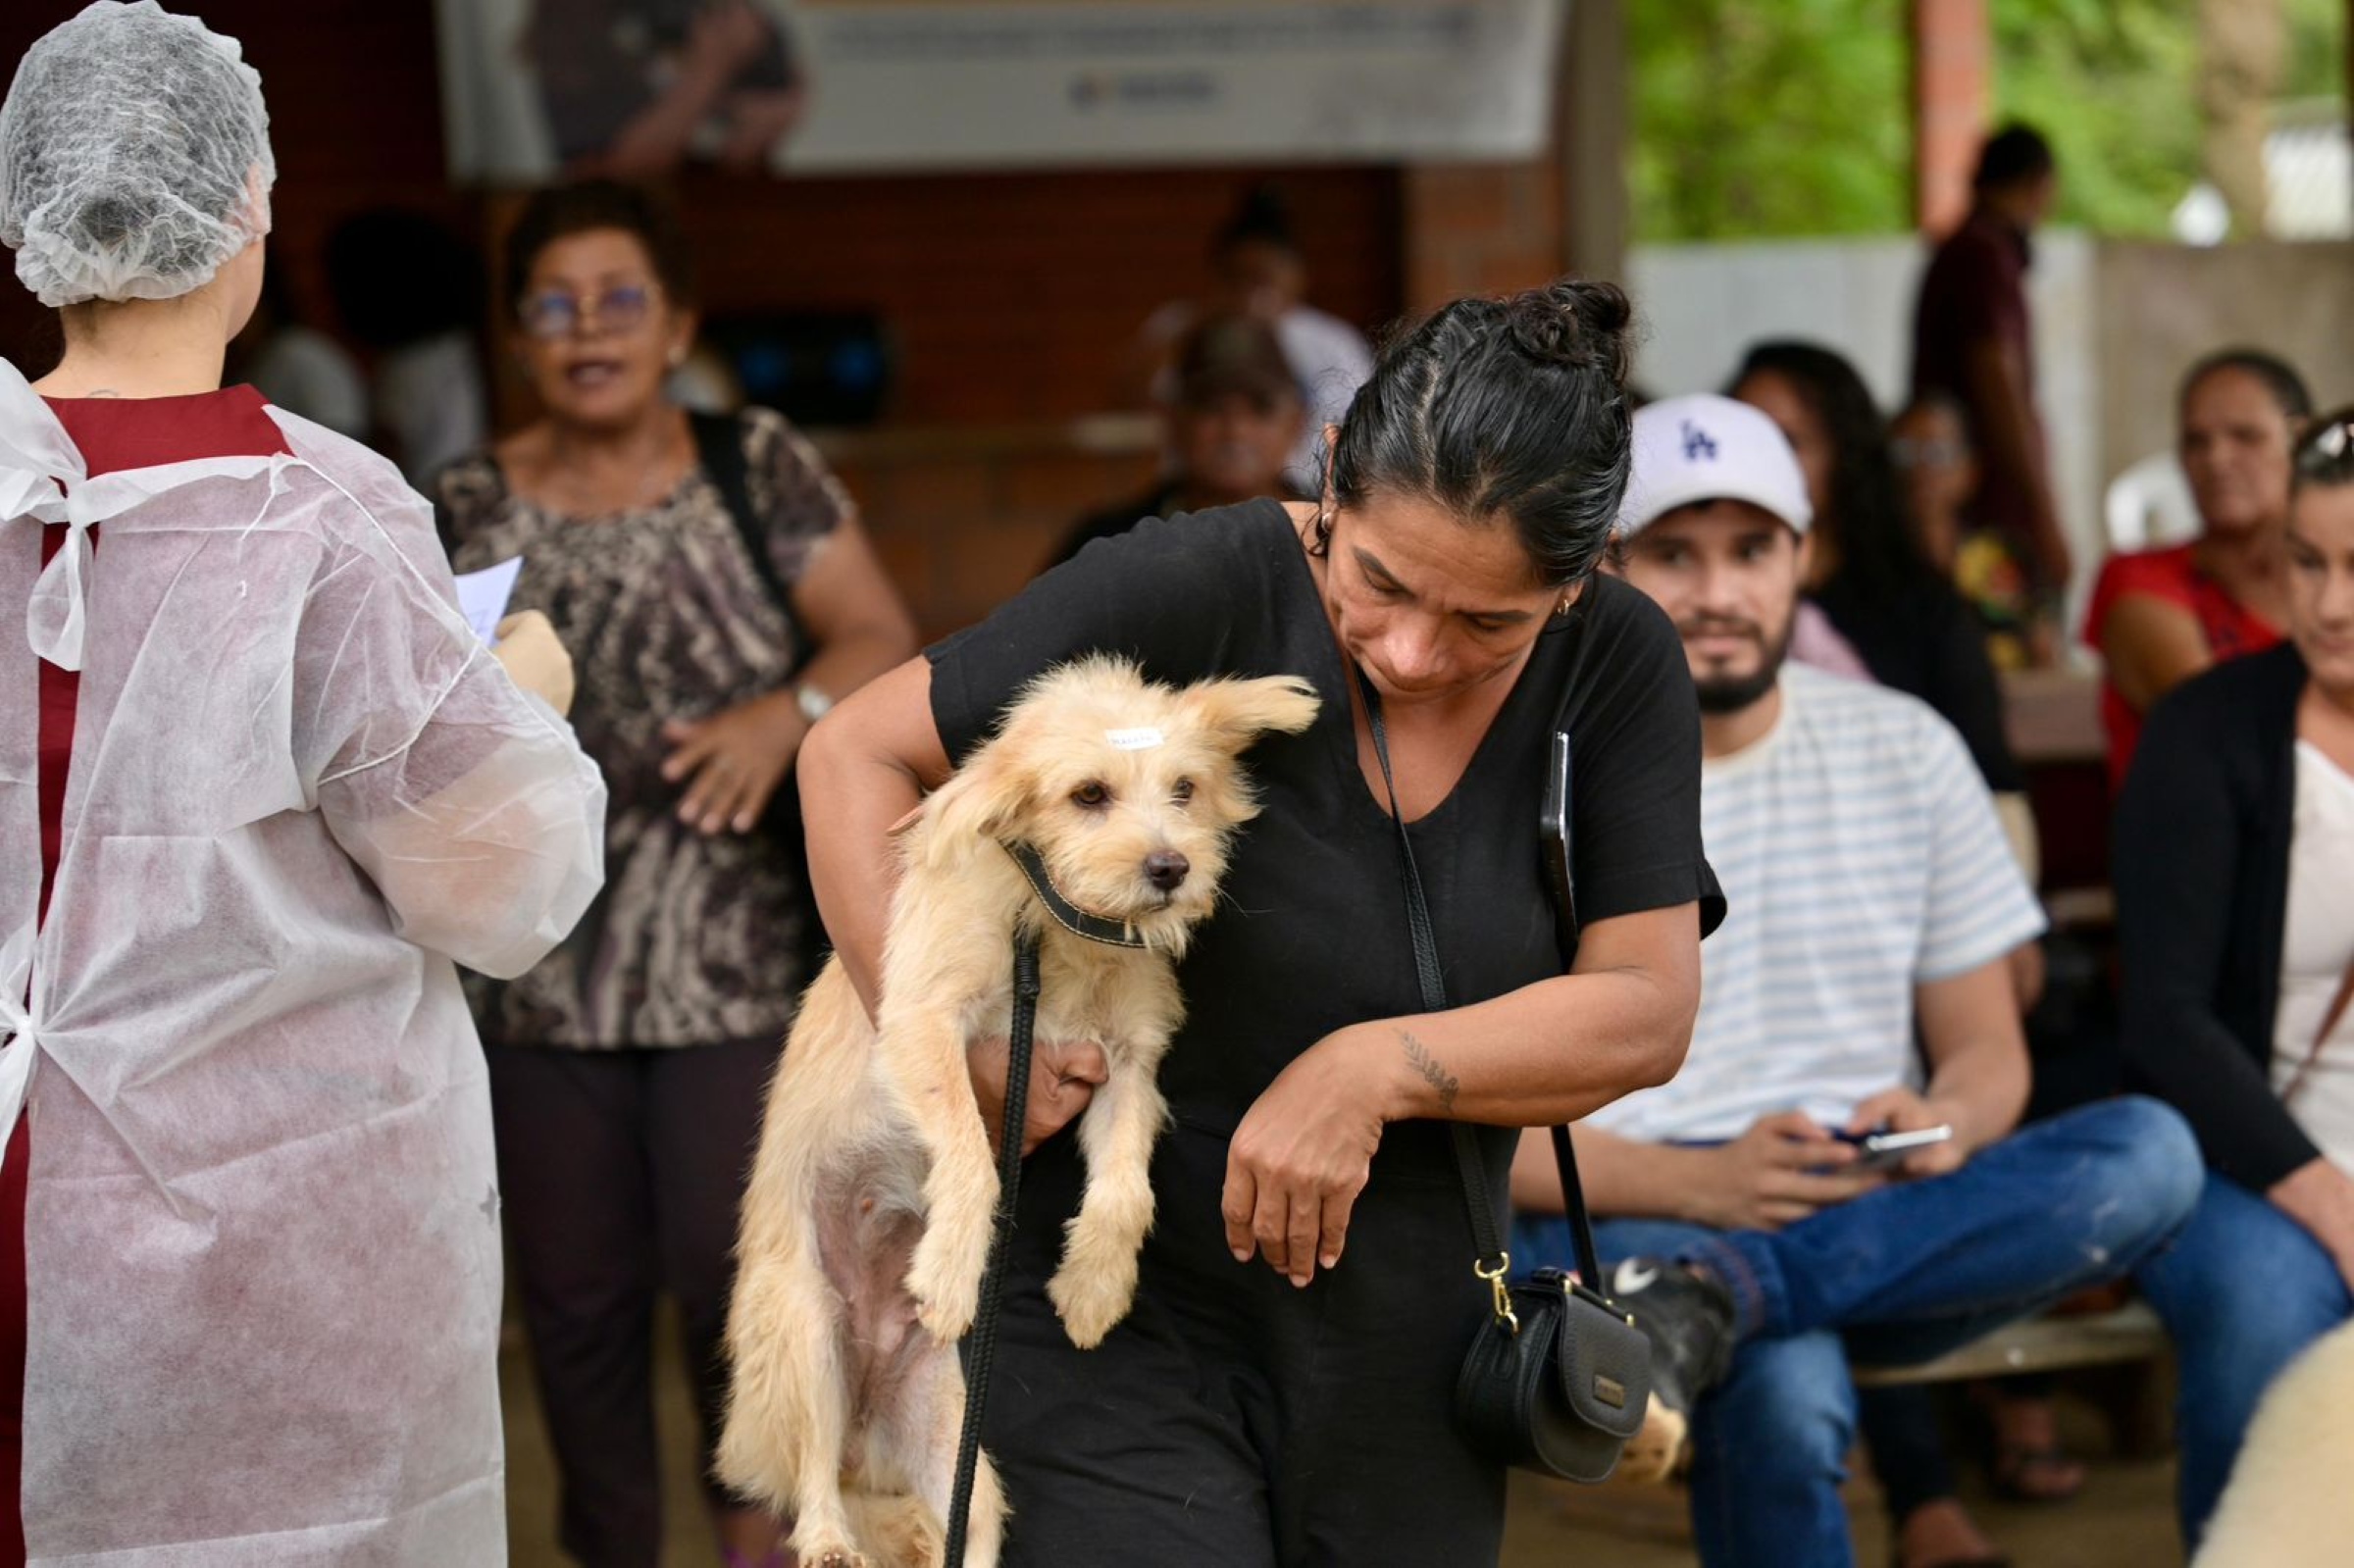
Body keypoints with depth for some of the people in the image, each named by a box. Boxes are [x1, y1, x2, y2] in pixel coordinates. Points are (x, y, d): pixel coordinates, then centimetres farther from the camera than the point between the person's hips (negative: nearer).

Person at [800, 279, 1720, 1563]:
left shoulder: (1616, 672, -4)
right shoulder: (1202, 593, -14)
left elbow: (1645, 1012, -6)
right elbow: (858, 751, -9)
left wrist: (1377, 1069, -20)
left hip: (1402, 1350, 4)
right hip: (1123, 1318, -4)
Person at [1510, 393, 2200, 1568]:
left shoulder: (1904, 750, 11)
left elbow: (1989, 1054, 14)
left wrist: (1942, 1127, -12)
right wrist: (1701, 1181, -22)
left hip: (1874, 1217, 6)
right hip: (1624, 1224, -5)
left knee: (2149, 1152, -28)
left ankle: (1702, 1301, -36)